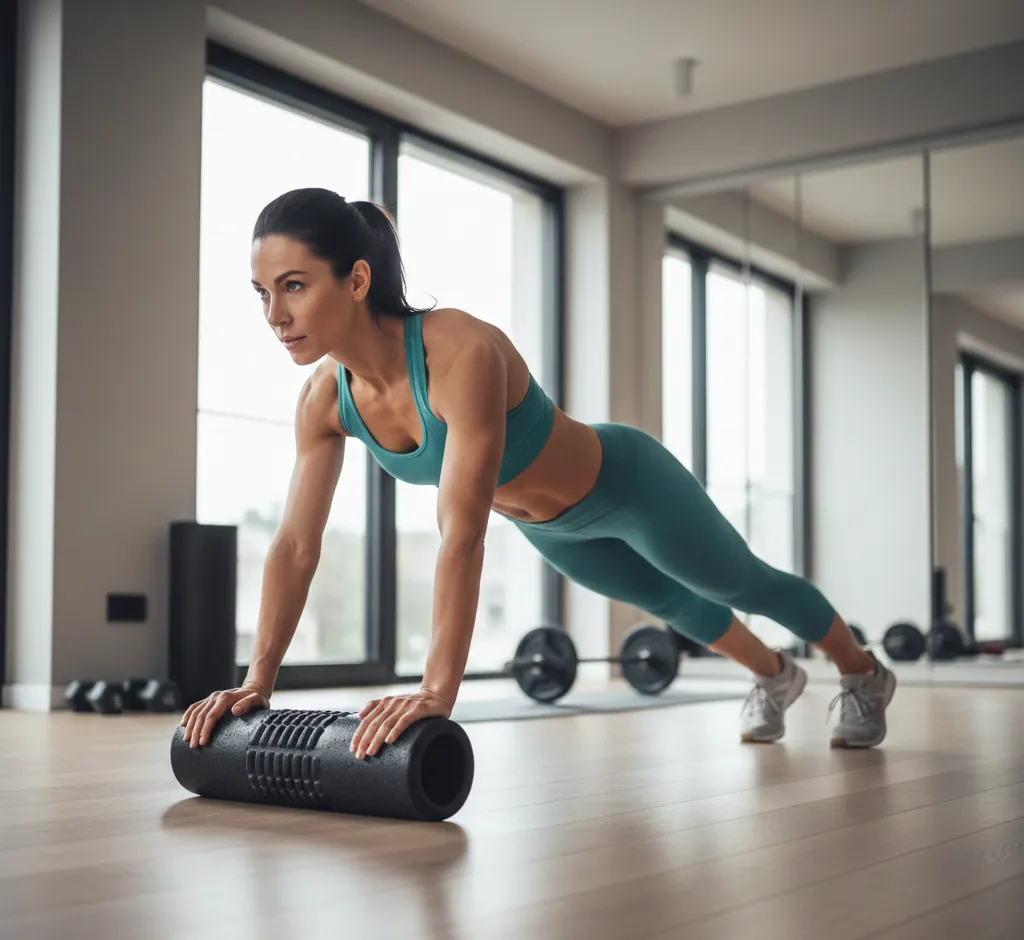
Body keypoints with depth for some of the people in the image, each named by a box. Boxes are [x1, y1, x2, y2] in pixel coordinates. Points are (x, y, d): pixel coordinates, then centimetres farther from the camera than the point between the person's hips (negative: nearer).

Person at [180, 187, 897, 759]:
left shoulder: (462, 352, -44)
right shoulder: (325, 400, -23)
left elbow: (463, 534, -50)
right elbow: (296, 545, -18)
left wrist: (438, 691, -54)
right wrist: (258, 679, -24)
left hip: (628, 486, -7)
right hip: (550, 527, 7)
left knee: (742, 587, 19)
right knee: (666, 600, 32)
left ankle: (865, 675, 50)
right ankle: (774, 676, 62)